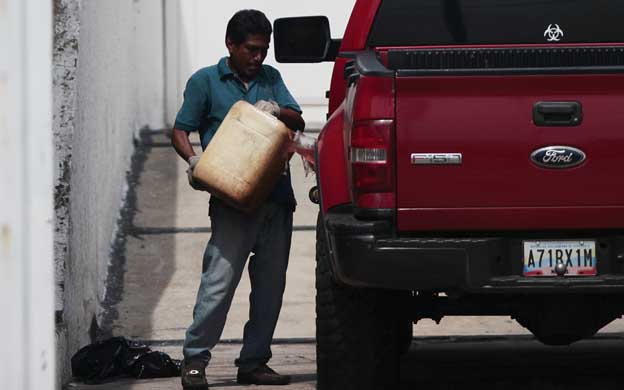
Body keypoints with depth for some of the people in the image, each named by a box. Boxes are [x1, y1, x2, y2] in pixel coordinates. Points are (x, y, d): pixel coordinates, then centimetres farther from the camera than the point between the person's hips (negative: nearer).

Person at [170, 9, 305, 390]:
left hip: (276, 197, 5)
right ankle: (195, 359, -6)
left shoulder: (270, 77, 17)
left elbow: (298, 122, 12)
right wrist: (195, 162, -16)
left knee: (270, 285, 7)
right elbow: (180, 132, 4)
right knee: (220, 280, -13)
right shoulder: (205, 81, 5)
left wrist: (277, 110, -9)